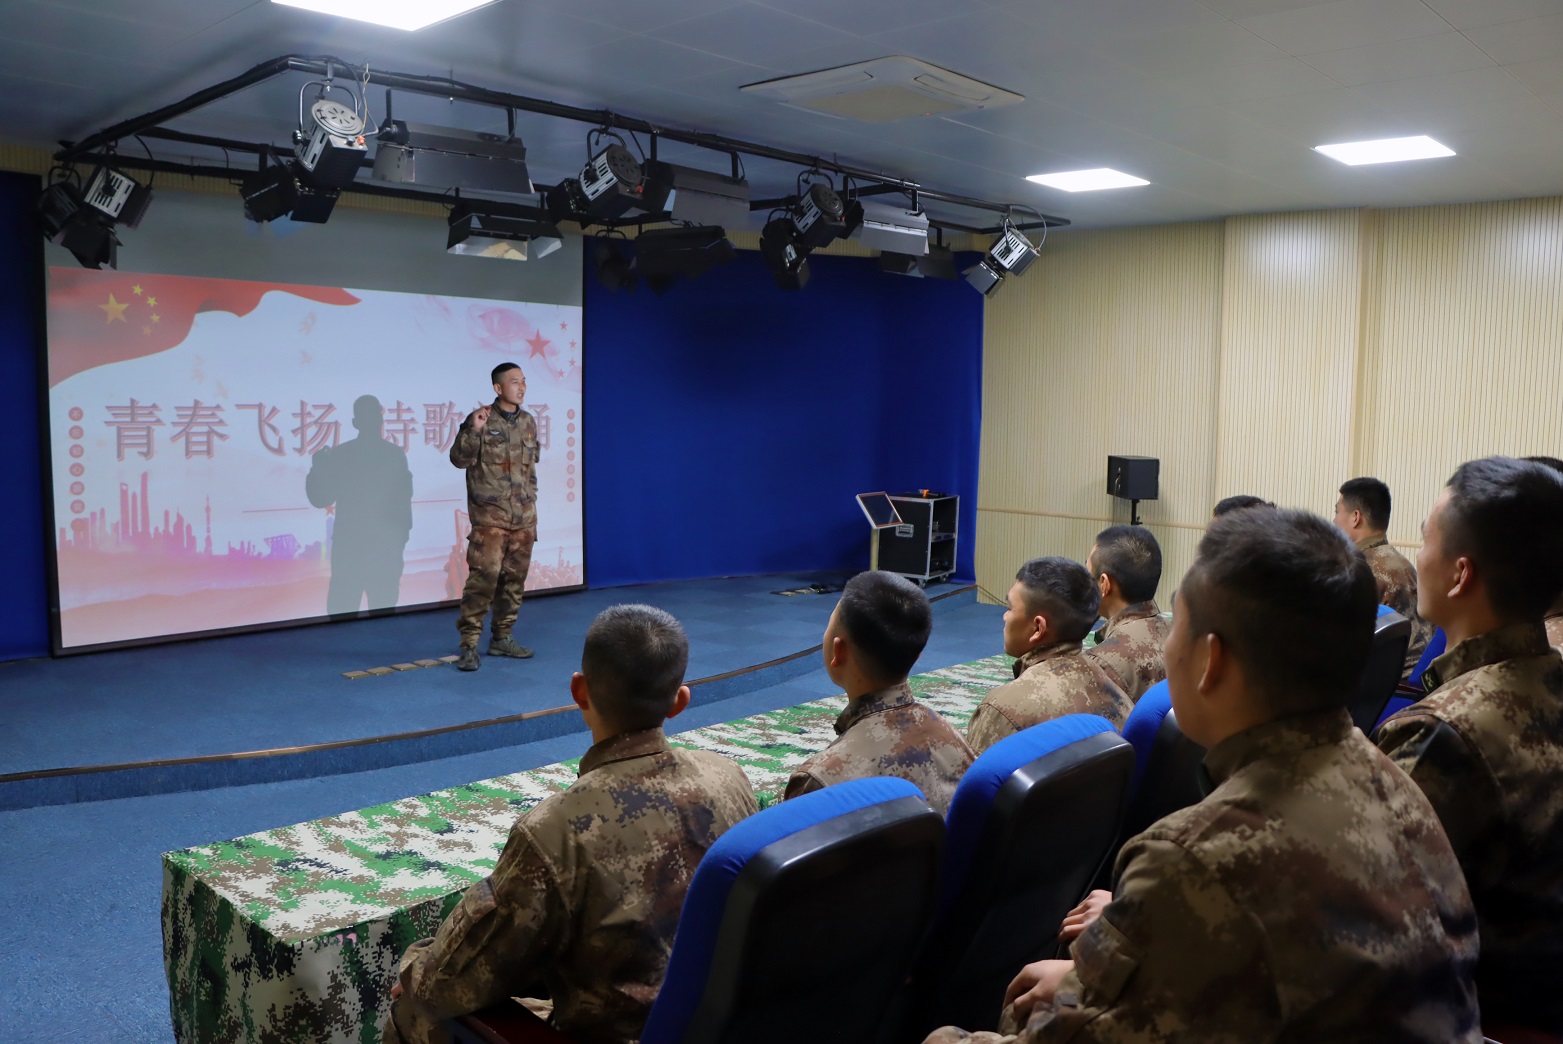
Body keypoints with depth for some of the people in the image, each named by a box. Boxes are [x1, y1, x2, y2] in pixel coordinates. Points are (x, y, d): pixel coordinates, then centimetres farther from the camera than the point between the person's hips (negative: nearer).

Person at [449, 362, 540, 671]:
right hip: (490, 515, -6)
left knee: (514, 578, 10)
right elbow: (459, 459, -10)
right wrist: (473, 430, -23)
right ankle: (469, 645, -9)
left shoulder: (528, 422, 12)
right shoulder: (481, 419, -5)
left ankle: (502, 638, 22)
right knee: (484, 576, -14)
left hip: (523, 517, 6)